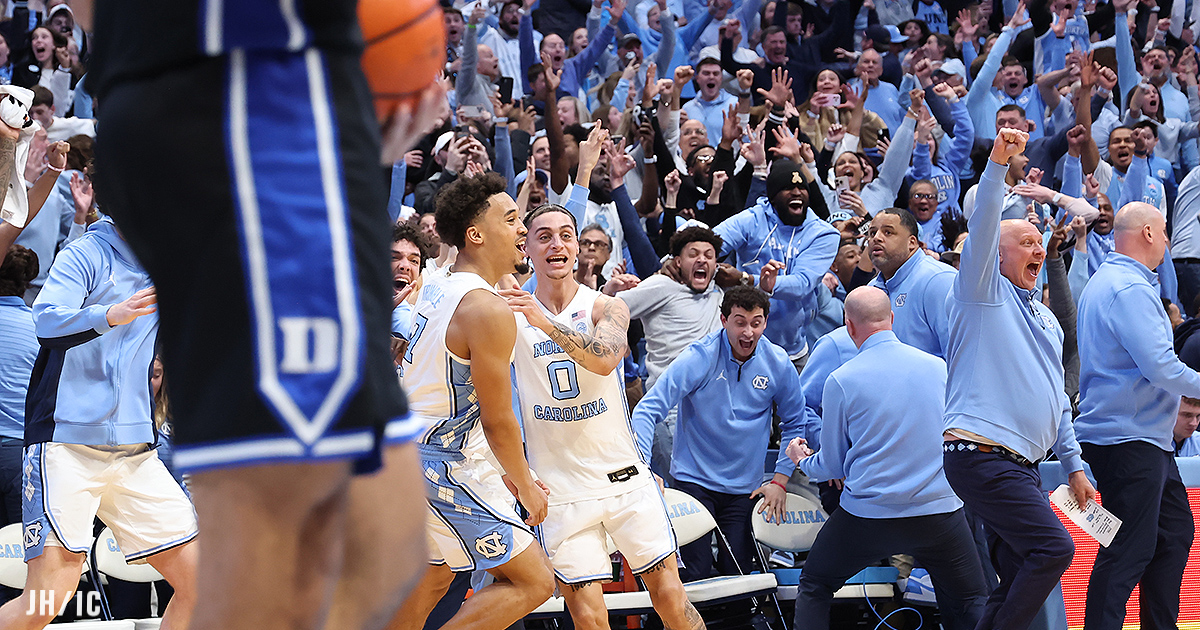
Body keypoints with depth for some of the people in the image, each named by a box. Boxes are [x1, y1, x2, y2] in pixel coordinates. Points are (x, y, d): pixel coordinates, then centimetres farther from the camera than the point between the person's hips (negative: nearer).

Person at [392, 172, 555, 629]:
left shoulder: (435, 285, 9)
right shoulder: (488, 311, -21)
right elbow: (497, 420, -16)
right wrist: (526, 487, 0)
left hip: (413, 449, 10)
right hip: (450, 468, -10)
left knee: (432, 578, 25)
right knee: (534, 581, -6)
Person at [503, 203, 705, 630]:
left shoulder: (606, 307, 0)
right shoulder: (513, 315, 3)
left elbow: (605, 359, -23)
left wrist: (546, 324, -36)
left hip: (624, 478, 0)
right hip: (560, 489, 0)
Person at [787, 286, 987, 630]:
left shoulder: (841, 381, -7)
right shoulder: (938, 366, 1)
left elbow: (832, 467, 3)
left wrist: (801, 460, 26)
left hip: (869, 514, -2)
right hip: (940, 509, 2)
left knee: (813, 588, 19)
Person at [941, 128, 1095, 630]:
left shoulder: (1046, 319, 24)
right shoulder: (984, 291, 2)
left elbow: (1057, 400, 29)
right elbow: (982, 228, -15)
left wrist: (1074, 465, 25)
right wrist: (997, 164, -27)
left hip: (1021, 465, 9)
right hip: (979, 453, -9)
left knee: (1018, 580, 5)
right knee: (1053, 547, -20)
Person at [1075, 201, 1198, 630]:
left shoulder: (1104, 281, 18)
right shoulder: (1130, 289, -17)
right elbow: (1160, 366, -24)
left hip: (1143, 438, 11)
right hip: (1129, 438, -11)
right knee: (1128, 551, -11)